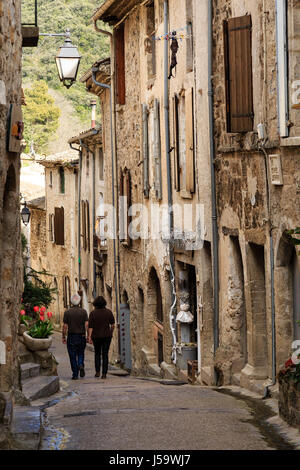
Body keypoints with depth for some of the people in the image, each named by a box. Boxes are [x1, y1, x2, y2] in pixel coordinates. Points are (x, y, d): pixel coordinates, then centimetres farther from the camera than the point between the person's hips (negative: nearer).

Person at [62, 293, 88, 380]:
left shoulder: (67, 312, -3)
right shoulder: (83, 311, -2)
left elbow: (65, 326, -4)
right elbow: (87, 325, -8)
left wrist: (63, 337, 3)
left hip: (71, 337, -1)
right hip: (81, 336, 1)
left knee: (73, 356, 5)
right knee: (81, 354, 18)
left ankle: (75, 374, 3)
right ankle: (81, 365, -10)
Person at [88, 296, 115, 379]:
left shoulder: (93, 313, -6)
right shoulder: (108, 312, -3)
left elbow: (90, 326, -11)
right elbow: (112, 325, 2)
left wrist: (89, 336, -11)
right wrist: (111, 333, 18)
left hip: (96, 336, 0)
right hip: (107, 335, 0)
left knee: (97, 354, 18)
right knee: (105, 355, 2)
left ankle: (97, 372, 11)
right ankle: (104, 373, -4)